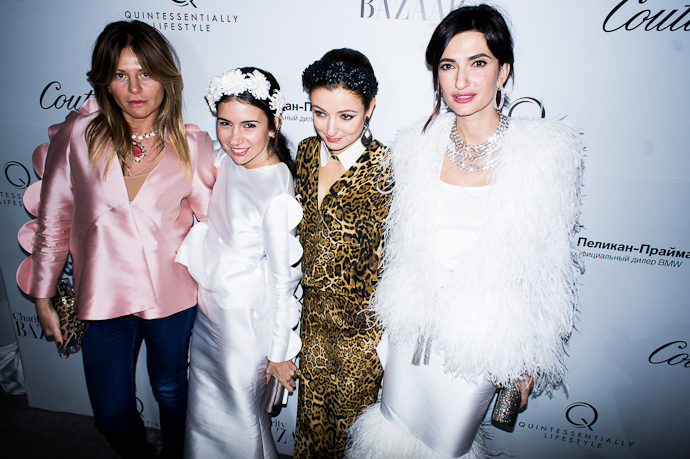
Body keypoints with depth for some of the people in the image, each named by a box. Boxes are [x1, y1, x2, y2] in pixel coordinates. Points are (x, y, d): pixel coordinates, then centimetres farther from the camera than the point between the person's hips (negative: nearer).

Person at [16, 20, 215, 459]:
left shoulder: (192, 145, -9)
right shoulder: (79, 134, -9)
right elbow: (53, 221, 0)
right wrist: (43, 296, 5)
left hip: (172, 296, 0)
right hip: (103, 297, 1)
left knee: (171, 390, 22)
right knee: (113, 415, 14)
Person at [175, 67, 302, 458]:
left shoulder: (277, 195, -30)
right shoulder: (226, 158, -7)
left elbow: (281, 279, -22)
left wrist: (279, 353, -12)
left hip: (245, 319, -7)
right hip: (209, 305, 8)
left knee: (240, 413, 18)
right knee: (205, 404, 29)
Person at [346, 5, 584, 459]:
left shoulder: (546, 154, -13)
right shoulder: (419, 148, -4)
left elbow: (552, 267, -6)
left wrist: (531, 362, -2)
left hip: (483, 335, -2)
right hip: (413, 325, 3)